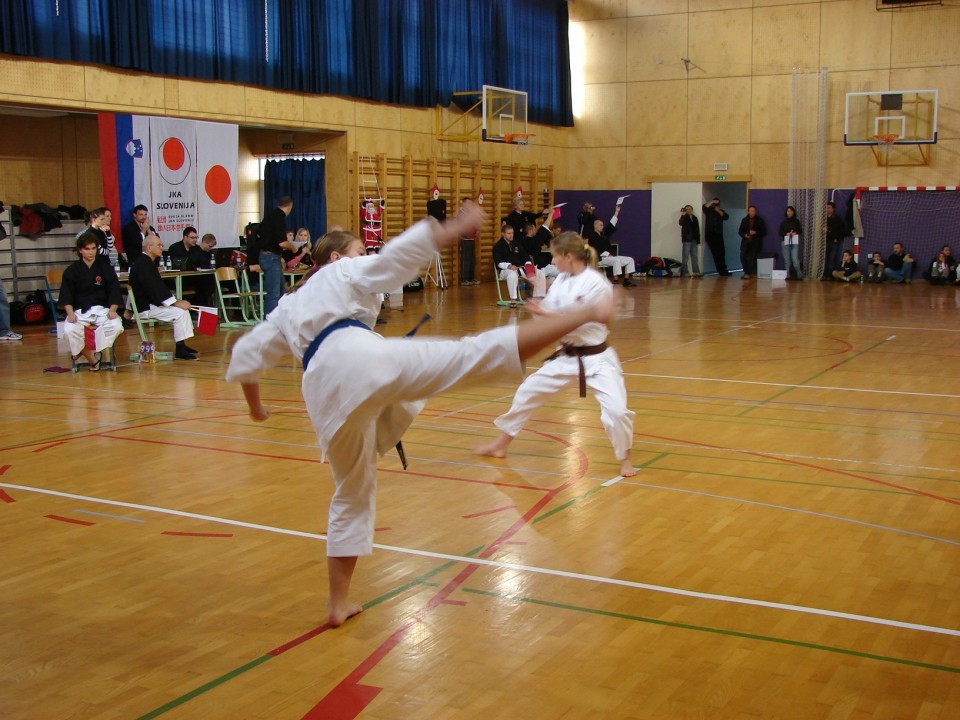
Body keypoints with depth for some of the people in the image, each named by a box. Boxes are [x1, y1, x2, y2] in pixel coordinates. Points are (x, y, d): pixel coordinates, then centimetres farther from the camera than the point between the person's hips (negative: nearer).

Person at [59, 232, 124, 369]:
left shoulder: (105, 267, 6)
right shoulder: (72, 270, 4)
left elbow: (114, 291, 3)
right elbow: (66, 296, 0)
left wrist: (112, 310, -13)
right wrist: (70, 313, -17)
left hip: (102, 309, 1)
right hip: (79, 311, -1)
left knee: (116, 326, -30)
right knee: (69, 330, -31)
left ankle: (80, 351, -12)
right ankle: (92, 360, -9)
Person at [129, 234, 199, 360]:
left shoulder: (148, 262, 15)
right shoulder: (142, 264, -18)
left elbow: (159, 286, 17)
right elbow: (152, 288, -24)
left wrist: (176, 301, 4)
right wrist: (175, 303, -22)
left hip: (151, 302, 11)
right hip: (145, 307, -11)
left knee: (183, 308, 11)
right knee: (180, 312, -20)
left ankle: (182, 345, 10)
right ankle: (180, 350, -18)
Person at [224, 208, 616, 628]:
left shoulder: (287, 308, 37)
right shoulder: (343, 272, 21)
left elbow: (245, 357, 36)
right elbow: (405, 251, 6)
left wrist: (255, 405, 49)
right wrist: (457, 228, 4)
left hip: (324, 391, 6)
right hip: (361, 357, -6)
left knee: (352, 495, 19)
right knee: (476, 352, -11)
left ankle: (339, 605, 21)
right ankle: (585, 316, -14)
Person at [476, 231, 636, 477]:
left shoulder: (597, 284, -20)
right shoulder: (561, 280, 1)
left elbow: (583, 323, -24)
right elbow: (548, 313, 2)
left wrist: (548, 315, -25)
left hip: (596, 358, -7)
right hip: (566, 356, 7)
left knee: (616, 409, -19)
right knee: (528, 392, 13)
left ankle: (625, 459, 8)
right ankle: (501, 444, 30)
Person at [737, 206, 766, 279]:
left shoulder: (760, 220, 6)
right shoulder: (744, 220, 13)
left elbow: (764, 232, 4)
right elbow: (740, 231, 14)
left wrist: (755, 233, -12)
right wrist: (744, 235, -7)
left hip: (755, 243, -2)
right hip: (746, 242, 2)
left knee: (752, 258, -12)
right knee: (743, 256, -12)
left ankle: (753, 273, 1)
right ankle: (746, 272, 0)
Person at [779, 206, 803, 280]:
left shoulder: (796, 221, 6)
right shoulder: (783, 222, 7)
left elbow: (800, 231, 7)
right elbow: (780, 232, 7)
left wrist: (796, 233, -13)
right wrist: (786, 234, -12)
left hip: (795, 242, -1)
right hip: (785, 242, 1)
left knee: (795, 259, -11)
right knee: (786, 260, 0)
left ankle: (799, 275, -2)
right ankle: (787, 275, 5)